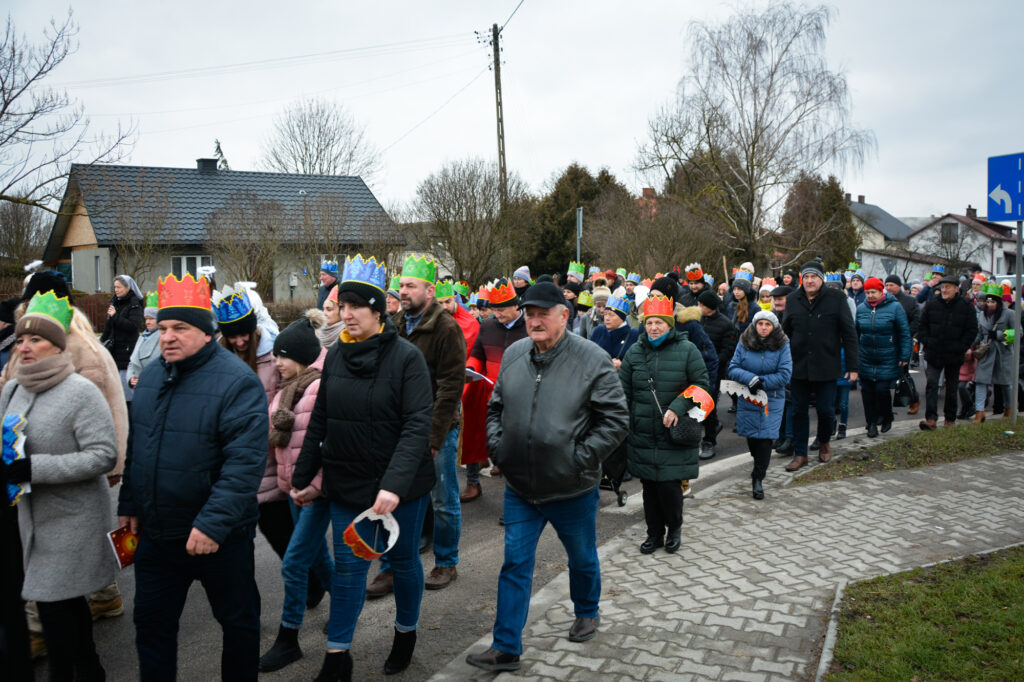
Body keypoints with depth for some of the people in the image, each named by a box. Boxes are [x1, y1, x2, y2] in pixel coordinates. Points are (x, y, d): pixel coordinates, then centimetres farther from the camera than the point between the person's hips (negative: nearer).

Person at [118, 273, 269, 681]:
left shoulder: (236, 382, -18)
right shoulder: (151, 375, 5)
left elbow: (245, 461, -25)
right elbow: (135, 446, 15)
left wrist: (213, 522, -29)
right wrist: (129, 504, 13)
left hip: (219, 536, -6)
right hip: (155, 532, 6)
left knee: (238, 622, 12)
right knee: (151, 622, 18)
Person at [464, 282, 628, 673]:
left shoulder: (592, 359, -14)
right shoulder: (513, 354, 0)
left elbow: (616, 420, -13)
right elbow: (496, 408, 13)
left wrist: (582, 458, -18)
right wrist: (496, 447, 0)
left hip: (572, 489, -3)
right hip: (519, 486, 3)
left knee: (582, 559, 20)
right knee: (515, 565, 6)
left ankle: (587, 613, 48)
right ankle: (505, 648, 16)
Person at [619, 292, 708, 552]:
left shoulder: (687, 350, -2)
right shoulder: (634, 352, 6)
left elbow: (701, 384, -1)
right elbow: (623, 390, 10)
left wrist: (678, 408, -13)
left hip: (675, 436, -3)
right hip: (642, 435, 3)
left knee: (669, 485, -4)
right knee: (649, 486, 10)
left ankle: (674, 528, 23)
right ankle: (655, 533, 28)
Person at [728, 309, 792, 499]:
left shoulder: (782, 345, -5)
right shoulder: (744, 343, -1)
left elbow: (785, 375, -10)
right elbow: (732, 368, -5)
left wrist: (761, 382, -17)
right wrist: (750, 378, -22)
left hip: (772, 400, -2)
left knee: (766, 437, -7)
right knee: (751, 435, 12)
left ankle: (758, 478, 3)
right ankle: (759, 464, 42)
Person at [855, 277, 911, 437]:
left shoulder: (894, 307, -5)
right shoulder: (861, 308, 4)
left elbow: (904, 333, -3)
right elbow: (855, 333, 13)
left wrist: (905, 356, -7)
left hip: (888, 359, -3)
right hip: (866, 358, 3)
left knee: (882, 389, -7)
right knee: (867, 391, 3)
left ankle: (887, 418, 20)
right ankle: (872, 423, 16)